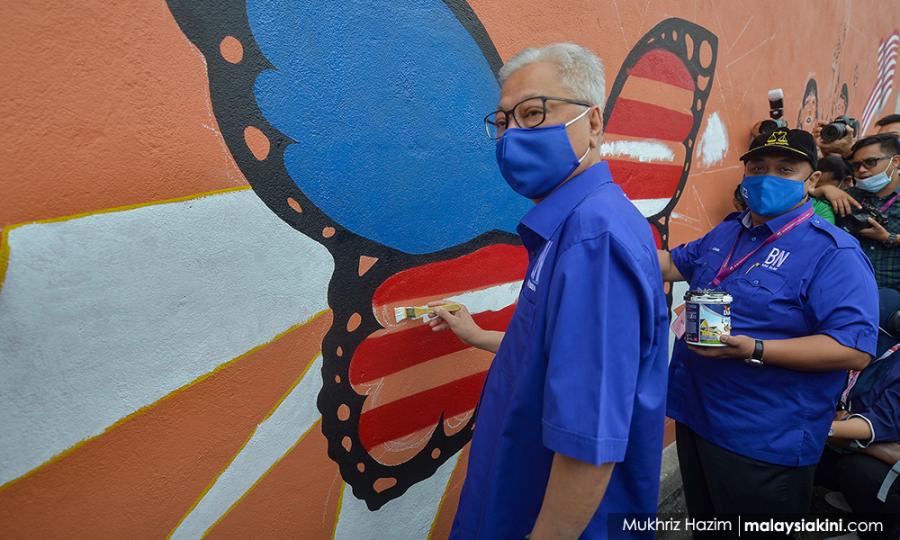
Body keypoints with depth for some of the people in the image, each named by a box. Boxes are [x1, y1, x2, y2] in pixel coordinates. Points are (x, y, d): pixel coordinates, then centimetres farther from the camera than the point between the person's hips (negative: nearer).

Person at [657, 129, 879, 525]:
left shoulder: (833, 252, -15)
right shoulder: (727, 231, 7)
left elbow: (855, 350, -23)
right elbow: (674, 264, 23)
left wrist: (754, 350, -31)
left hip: (766, 444, -7)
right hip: (695, 414, 7)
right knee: (702, 528, 24)